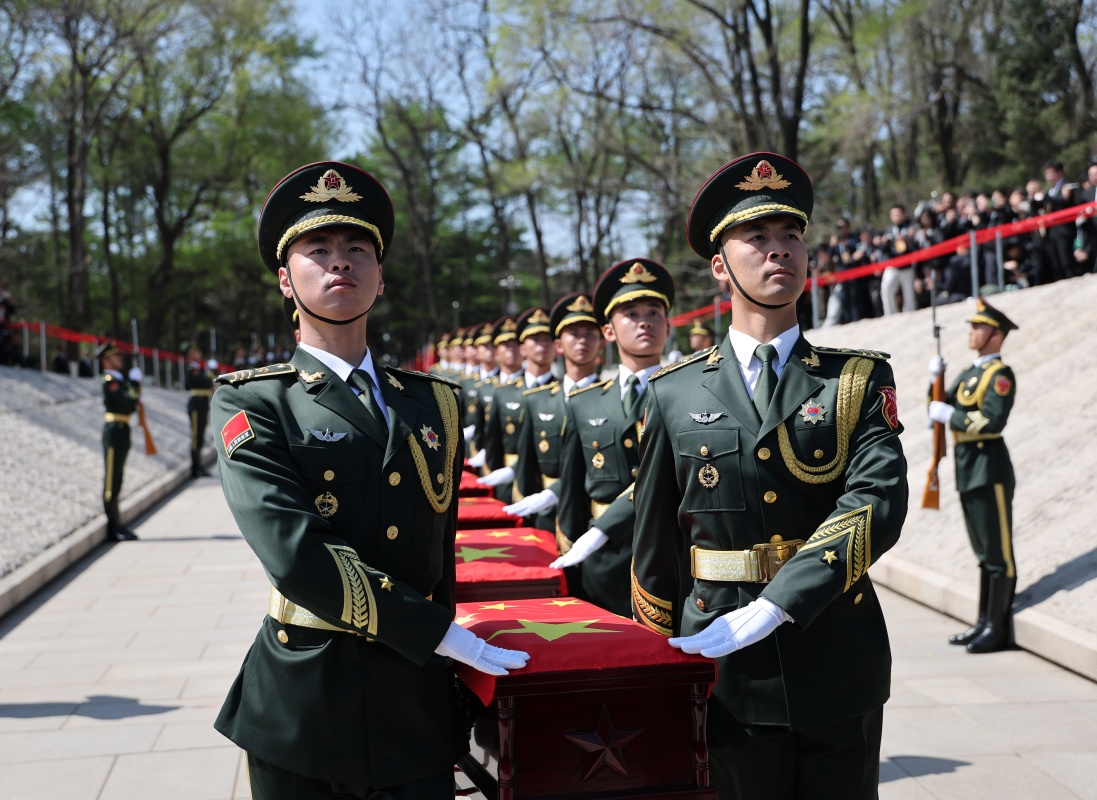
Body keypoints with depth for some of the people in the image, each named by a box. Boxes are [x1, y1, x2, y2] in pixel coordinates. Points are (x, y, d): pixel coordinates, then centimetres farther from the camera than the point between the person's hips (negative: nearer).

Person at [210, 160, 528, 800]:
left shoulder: (435, 402, 9)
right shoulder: (252, 403, -5)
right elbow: (295, 553, -19)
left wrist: (449, 667, 12)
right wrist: (440, 633, -17)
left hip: (418, 702, 3)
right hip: (305, 706, -3)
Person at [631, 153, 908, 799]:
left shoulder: (861, 380, 2)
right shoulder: (675, 394, 3)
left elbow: (878, 501, -15)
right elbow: (656, 541, 9)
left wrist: (770, 610, -24)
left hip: (839, 668, 0)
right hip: (728, 672, 0)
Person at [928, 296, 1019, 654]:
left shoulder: (1000, 375, -10)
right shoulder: (970, 373, 16)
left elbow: (993, 421, -22)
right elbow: (940, 407, 15)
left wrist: (950, 415, -16)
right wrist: (935, 380, 0)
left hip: (989, 468, -9)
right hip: (968, 469, 9)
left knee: (998, 552, -2)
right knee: (985, 552, 15)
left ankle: (998, 629, 3)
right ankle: (984, 623, 23)